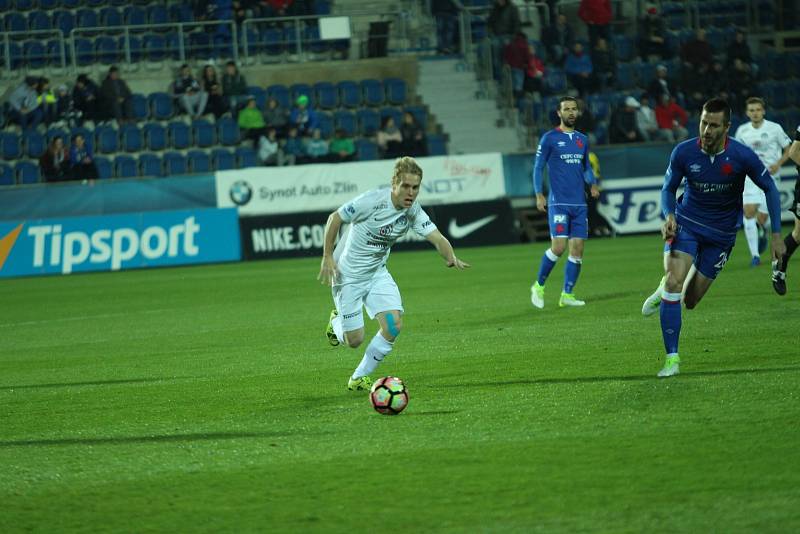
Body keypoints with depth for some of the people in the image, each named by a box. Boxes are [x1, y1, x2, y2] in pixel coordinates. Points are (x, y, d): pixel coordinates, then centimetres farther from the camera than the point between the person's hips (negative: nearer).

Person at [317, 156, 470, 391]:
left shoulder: (413, 211, -11)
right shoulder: (373, 200, -25)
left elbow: (437, 238, -20)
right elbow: (335, 218, -14)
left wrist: (451, 257, -42)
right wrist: (327, 258, -15)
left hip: (377, 272, 5)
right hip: (348, 274, -5)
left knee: (393, 325, -14)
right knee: (354, 340, -2)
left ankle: (359, 378, 5)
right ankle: (336, 322, 36)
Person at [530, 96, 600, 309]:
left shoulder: (582, 140, 14)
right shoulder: (549, 138, -1)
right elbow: (538, 167, 0)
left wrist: (592, 184, 4)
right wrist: (539, 195, -9)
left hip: (579, 203, 5)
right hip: (558, 202, -5)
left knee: (577, 250, 0)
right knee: (558, 247, -13)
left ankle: (567, 295, 7)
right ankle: (539, 286, 7)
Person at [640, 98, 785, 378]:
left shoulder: (742, 156, -18)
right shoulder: (683, 152, -15)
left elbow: (769, 188, -4)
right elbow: (668, 189, 1)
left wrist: (776, 234, -6)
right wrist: (669, 215, -20)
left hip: (721, 234, 0)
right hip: (686, 223, 0)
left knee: (690, 301, 1)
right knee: (674, 279, -23)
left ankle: (666, 290, 40)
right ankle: (672, 359, -13)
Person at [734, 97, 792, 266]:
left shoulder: (774, 128, -4)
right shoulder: (742, 131, 4)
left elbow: (789, 150, 3)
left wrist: (778, 164, -13)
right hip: (749, 177, 1)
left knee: (761, 218, -1)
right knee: (749, 212, -16)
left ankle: (762, 232, 39)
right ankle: (755, 255, -13)